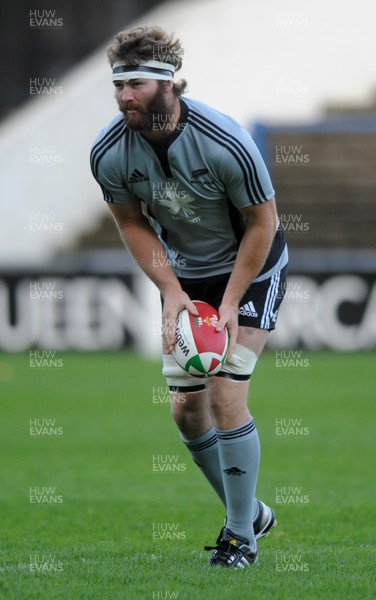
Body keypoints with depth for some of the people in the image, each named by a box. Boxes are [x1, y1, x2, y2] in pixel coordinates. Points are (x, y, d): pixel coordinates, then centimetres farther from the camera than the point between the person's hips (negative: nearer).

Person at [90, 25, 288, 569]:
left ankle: (242, 536, -4)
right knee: (185, 407, 2)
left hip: (251, 270, -5)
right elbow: (132, 223, -1)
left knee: (224, 394, -17)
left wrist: (230, 304, -19)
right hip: (184, 276, 5)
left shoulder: (226, 143, -31)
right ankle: (249, 512, 24)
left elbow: (262, 223, -18)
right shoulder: (109, 153, -18)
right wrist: (171, 291, -13)